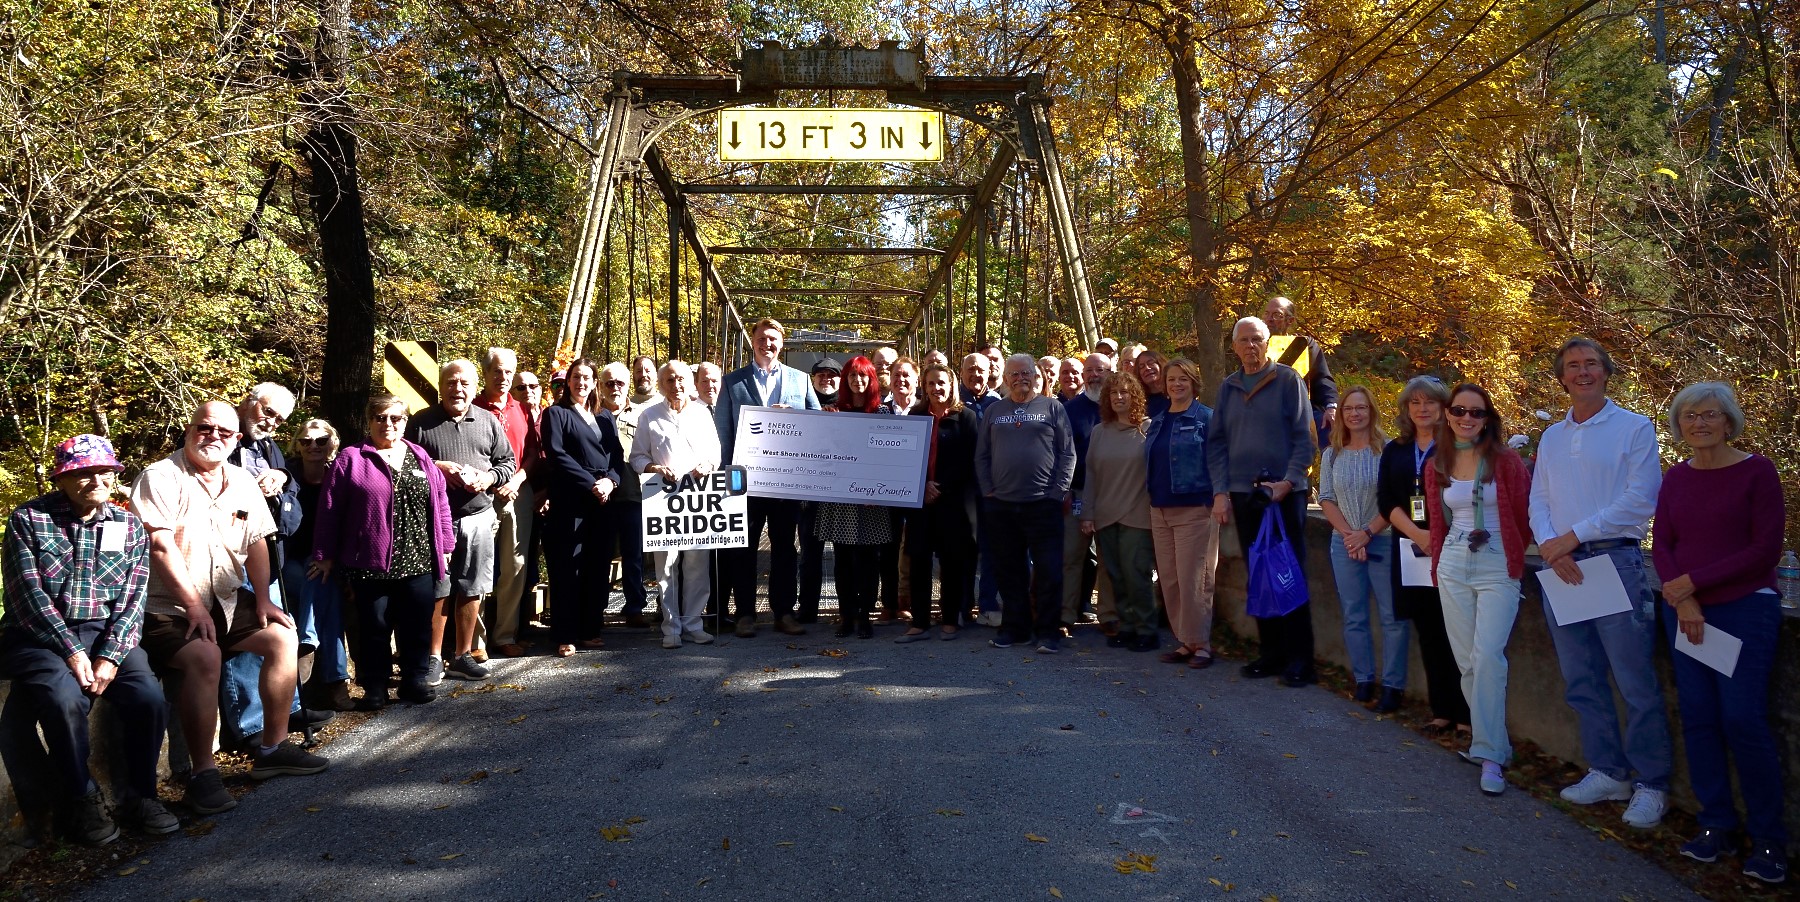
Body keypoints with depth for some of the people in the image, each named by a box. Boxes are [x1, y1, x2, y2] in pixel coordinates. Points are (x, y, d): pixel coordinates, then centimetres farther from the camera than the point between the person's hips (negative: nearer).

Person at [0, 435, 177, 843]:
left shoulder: (129, 526, 7)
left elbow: (132, 600, 1)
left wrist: (110, 656, -15)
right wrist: (72, 653, -18)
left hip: (106, 634, 2)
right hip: (39, 636, -2)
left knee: (150, 697, -24)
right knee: (65, 698, -32)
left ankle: (139, 796, -2)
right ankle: (83, 799, -9)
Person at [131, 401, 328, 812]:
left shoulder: (242, 483, 10)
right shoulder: (161, 478, -11)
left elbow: (256, 544, 11)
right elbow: (161, 547, -18)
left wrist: (263, 599, 1)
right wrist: (193, 606, -21)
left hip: (227, 600, 7)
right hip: (168, 608, -7)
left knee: (283, 638, -5)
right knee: (204, 656, -31)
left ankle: (273, 747, 7)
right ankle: (202, 774, -22)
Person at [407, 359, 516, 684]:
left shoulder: (488, 421, 10)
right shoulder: (421, 422, 2)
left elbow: (508, 461, 12)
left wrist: (489, 477, -7)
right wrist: (437, 467, -13)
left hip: (477, 517, 3)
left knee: (472, 590, 8)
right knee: (436, 590, 1)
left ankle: (463, 655, 19)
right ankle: (434, 658, 13)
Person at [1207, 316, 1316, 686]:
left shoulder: (1288, 380, -1)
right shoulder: (1228, 387, 11)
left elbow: (1303, 437, -5)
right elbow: (1216, 443, 10)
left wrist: (1289, 480, -16)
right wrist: (1220, 492, 1)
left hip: (1284, 492, -4)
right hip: (1243, 493, 4)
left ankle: (1299, 659, 3)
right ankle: (1271, 652, 17)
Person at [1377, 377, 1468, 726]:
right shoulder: (1394, 451, 14)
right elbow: (1386, 501, 6)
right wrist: (1417, 534, -10)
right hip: (1411, 550, 4)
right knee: (1428, 633, 7)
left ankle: (1465, 714, -1)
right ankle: (1441, 711, 14)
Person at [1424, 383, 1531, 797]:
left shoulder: (1505, 460, -5)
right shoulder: (1436, 466, 8)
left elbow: (1524, 516, 1)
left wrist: (1513, 553, 11)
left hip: (1497, 569, -4)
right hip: (1453, 569, 4)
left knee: (1487, 657, -15)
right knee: (1466, 661, 5)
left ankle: (1490, 755, -9)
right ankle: (1492, 742, 20)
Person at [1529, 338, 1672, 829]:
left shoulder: (1634, 428, -2)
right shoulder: (1552, 437, 15)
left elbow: (1640, 500, -11)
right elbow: (1538, 501, 10)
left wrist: (1573, 536, -13)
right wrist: (1549, 546, -9)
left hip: (1616, 562, -5)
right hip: (1561, 567, 6)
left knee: (1636, 682, -3)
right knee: (1582, 681, 11)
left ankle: (1651, 784, 9)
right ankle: (1608, 773, 22)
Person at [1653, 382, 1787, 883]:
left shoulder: (1757, 470, -4)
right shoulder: (1676, 478, 9)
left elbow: (1765, 549, -9)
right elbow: (1662, 545, 6)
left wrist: (1694, 582, -13)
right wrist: (1683, 600, -9)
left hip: (1745, 608, -4)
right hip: (1685, 611, 4)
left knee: (1743, 720, -7)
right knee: (1698, 718, 5)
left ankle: (1768, 838, 7)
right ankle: (1717, 826, 16)